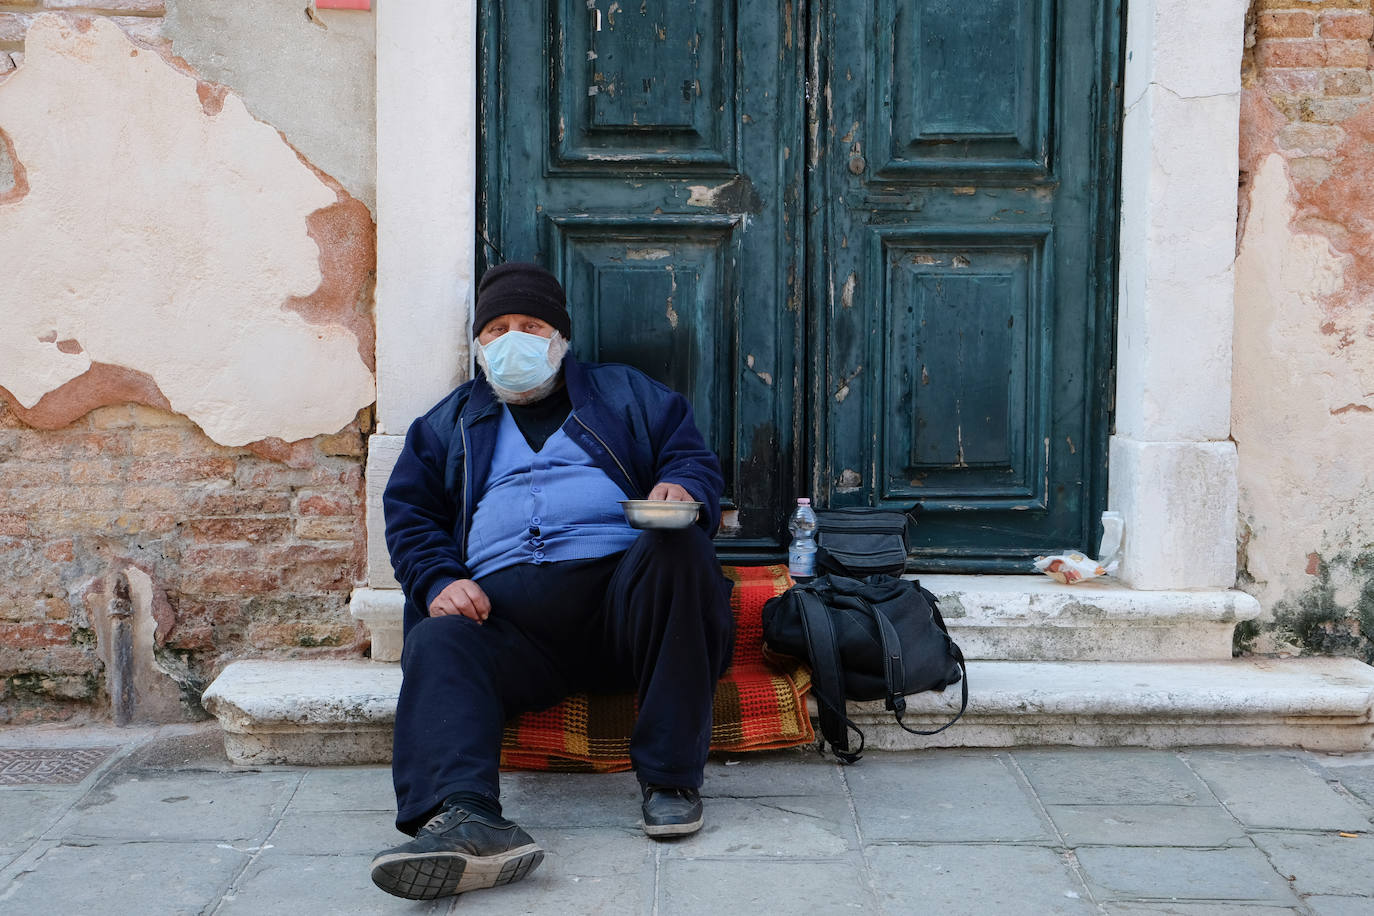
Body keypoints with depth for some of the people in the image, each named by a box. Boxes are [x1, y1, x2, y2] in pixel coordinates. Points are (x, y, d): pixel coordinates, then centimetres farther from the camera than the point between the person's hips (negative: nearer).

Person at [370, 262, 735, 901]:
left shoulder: (626, 394, 27)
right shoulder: (449, 424, 30)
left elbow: (697, 459, 16)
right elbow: (409, 514, 19)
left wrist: (684, 488, -10)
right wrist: (438, 581, -3)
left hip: (621, 584, -1)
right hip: (503, 603, 1)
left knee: (677, 547, -33)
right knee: (438, 644, -31)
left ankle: (669, 776, -29)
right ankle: (464, 819, -56)